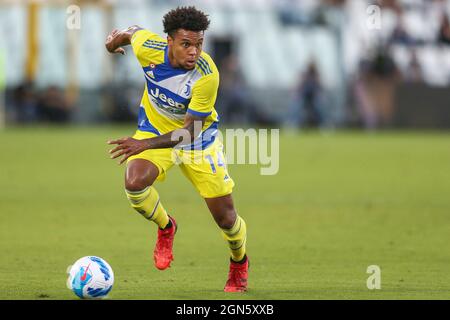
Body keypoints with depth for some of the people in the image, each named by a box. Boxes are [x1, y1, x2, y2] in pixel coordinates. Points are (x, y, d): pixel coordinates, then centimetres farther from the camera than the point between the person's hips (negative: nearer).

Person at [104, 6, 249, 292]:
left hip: (198, 140, -2)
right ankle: (165, 227, 4)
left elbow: (190, 130, -30)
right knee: (134, 183, -30)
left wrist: (146, 144, -43)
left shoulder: (207, 76, -33)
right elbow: (134, 31, 0)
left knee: (225, 217, 2)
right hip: (154, 129, 2)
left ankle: (239, 263, 38)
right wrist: (116, 40, 23)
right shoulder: (147, 47, -26)